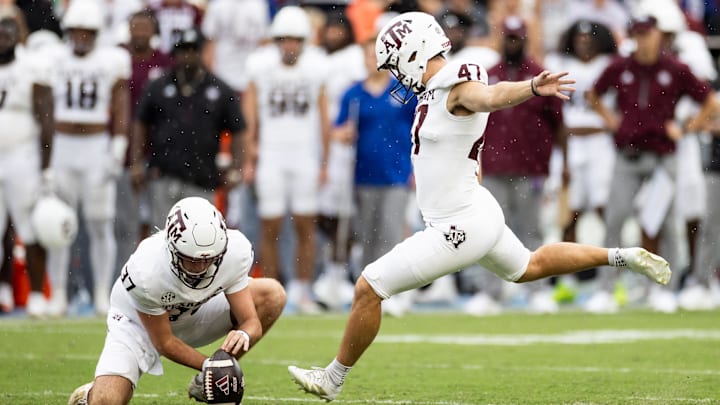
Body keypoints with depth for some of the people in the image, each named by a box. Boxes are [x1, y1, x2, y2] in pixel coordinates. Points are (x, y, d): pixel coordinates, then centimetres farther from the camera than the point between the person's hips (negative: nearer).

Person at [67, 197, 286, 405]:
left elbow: (251, 322, -21)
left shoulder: (235, 252, -30)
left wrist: (243, 335, -44)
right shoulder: (145, 272, -39)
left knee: (272, 295, -15)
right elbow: (163, 343, -24)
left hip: (193, 313, 4)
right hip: (138, 322, -4)